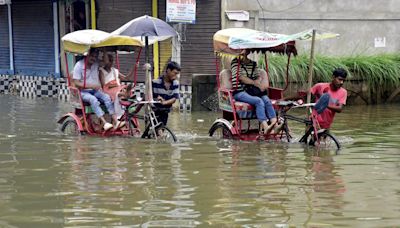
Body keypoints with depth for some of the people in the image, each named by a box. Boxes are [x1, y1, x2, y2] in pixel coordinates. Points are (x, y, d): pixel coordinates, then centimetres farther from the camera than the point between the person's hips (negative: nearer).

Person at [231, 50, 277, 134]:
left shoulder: (253, 64, 20)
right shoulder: (235, 62, 1)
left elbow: (258, 76, 15)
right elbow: (241, 77, -9)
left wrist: (259, 81, -10)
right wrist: (256, 84, -13)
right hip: (240, 92, -6)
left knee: (267, 100, -23)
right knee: (258, 101, -30)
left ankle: (275, 123, -36)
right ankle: (265, 127, -42)